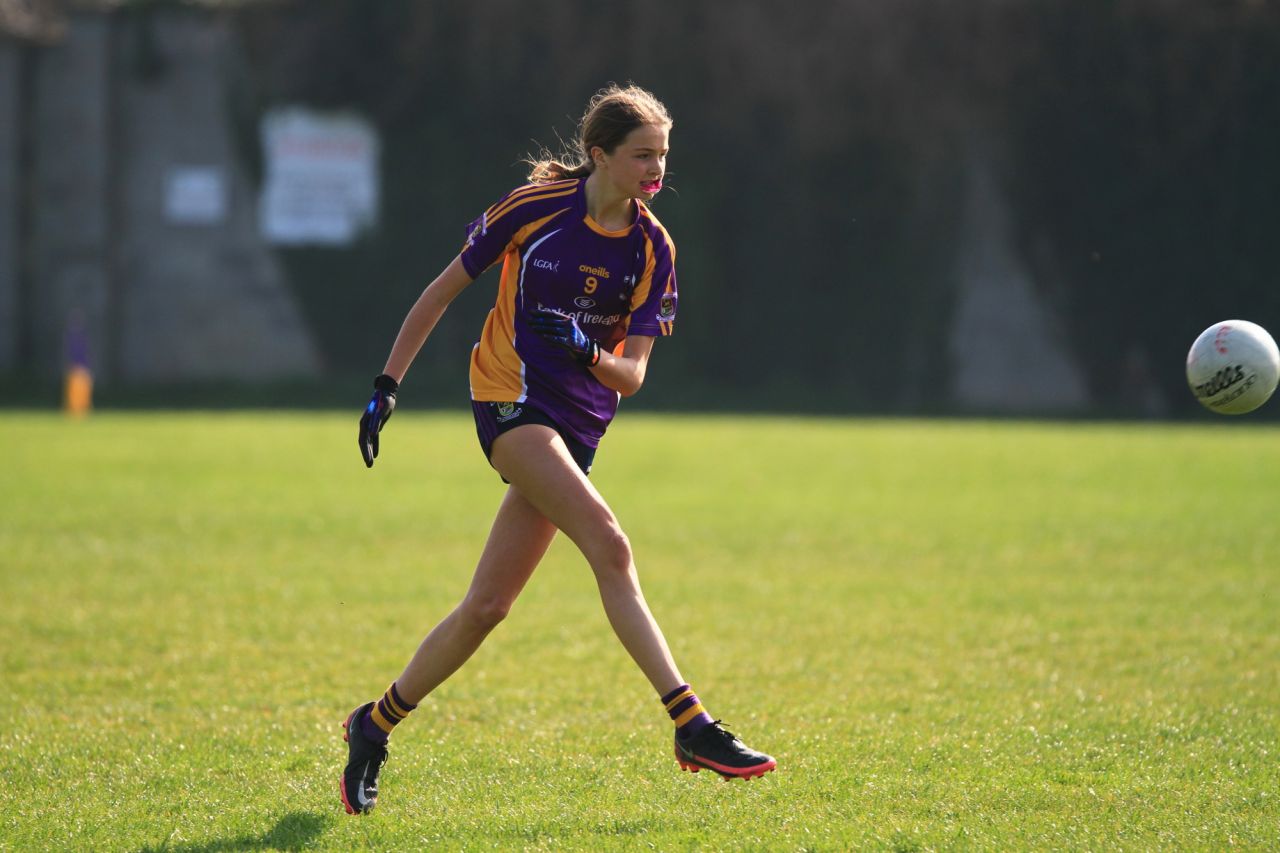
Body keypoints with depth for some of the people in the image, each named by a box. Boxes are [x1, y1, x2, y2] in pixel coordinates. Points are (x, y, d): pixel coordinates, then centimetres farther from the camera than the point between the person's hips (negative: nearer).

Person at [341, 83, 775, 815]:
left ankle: (375, 725, 21)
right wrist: (388, 385, -1)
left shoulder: (653, 248, 2)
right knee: (610, 547, -24)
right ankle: (691, 727, -29)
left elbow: (632, 374, 0)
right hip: (511, 398, -5)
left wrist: (590, 352, -23)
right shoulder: (535, 208, -7)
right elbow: (444, 290, 3)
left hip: (579, 422, 5)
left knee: (487, 607, 4)